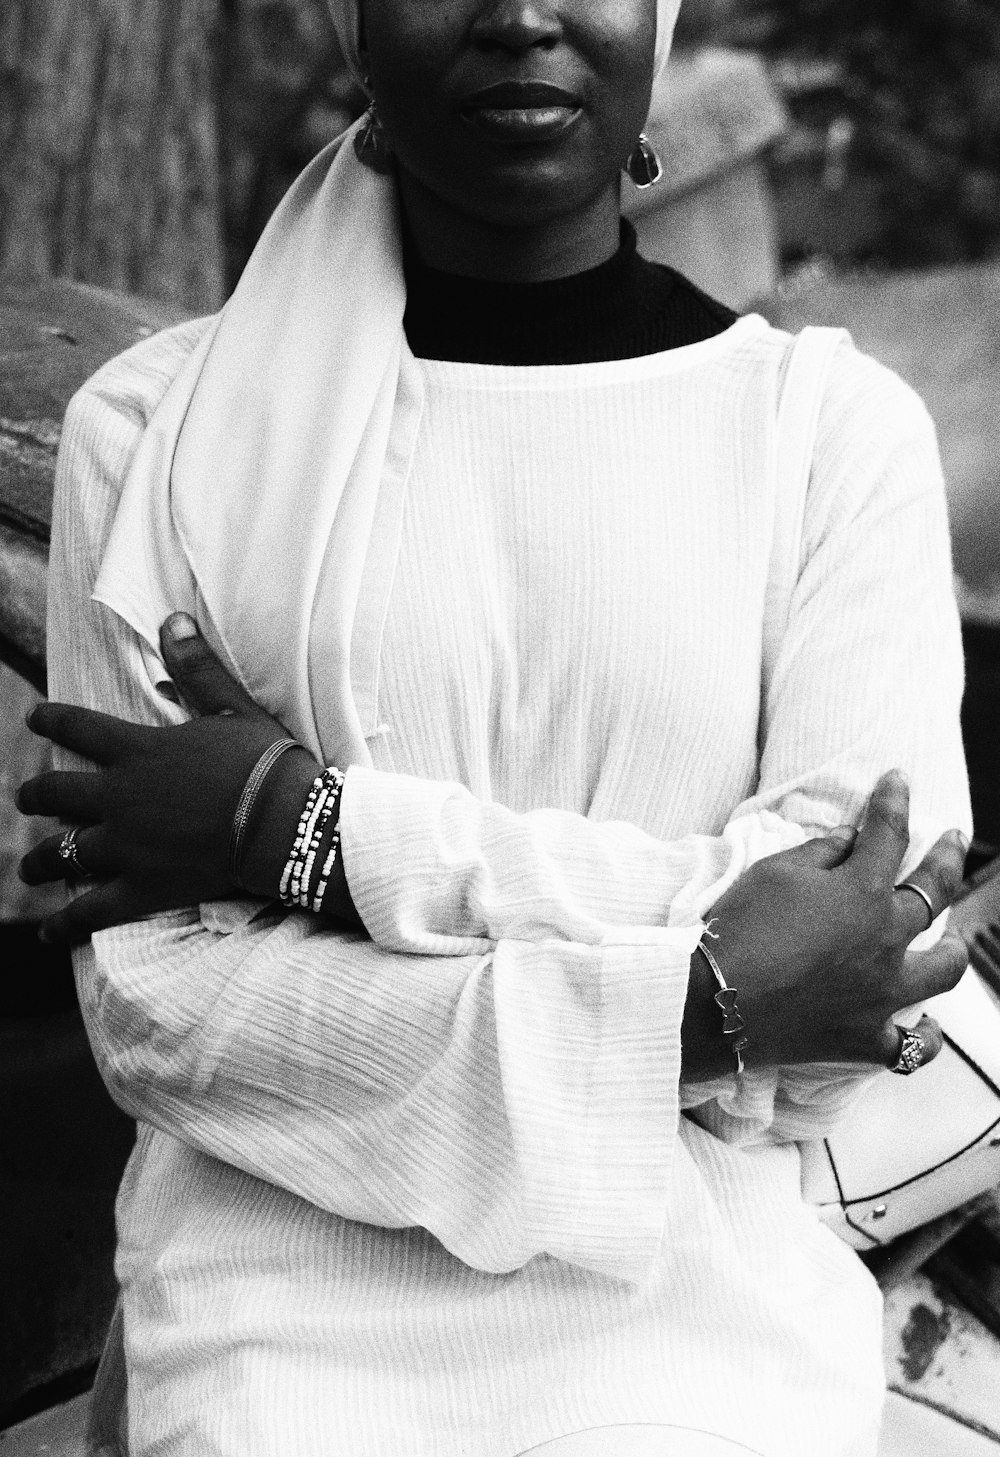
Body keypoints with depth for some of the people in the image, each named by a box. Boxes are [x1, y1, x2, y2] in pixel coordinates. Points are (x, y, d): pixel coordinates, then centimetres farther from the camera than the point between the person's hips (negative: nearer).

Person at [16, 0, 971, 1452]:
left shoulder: (840, 423, 0)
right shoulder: (158, 428, 0)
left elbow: (842, 989, -8)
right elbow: (155, 1005, -6)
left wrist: (320, 831, -13)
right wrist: (699, 1000, -15)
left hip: (693, 1327, 0)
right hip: (287, 1311, 1)